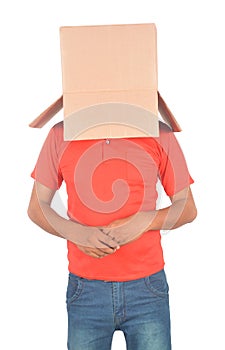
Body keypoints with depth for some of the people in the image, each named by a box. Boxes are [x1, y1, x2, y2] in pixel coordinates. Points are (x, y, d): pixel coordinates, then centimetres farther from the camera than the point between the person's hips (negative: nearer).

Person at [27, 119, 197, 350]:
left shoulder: (160, 134, -1)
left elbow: (187, 208, 4)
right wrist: (76, 233, -13)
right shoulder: (61, 134, 0)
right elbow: (36, 208, 5)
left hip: (147, 287, 0)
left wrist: (144, 220, -14)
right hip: (86, 291, 0)